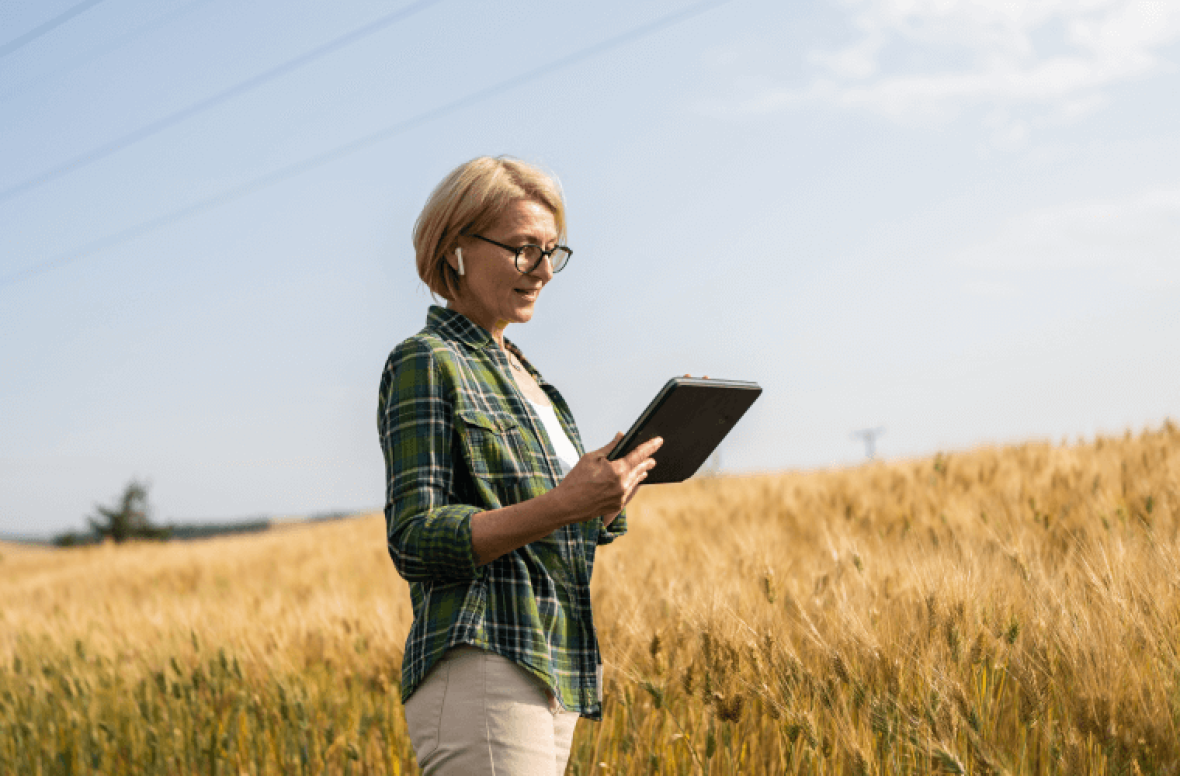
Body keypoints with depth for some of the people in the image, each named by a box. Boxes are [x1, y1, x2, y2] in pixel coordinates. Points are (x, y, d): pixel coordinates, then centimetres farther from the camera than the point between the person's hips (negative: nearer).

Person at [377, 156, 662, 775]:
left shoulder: (519, 372, 20)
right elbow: (414, 544, -14)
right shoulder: (425, 364, -6)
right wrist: (561, 506, -25)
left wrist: (607, 496, -1)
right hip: (480, 677, -8)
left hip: (551, 684, 8)